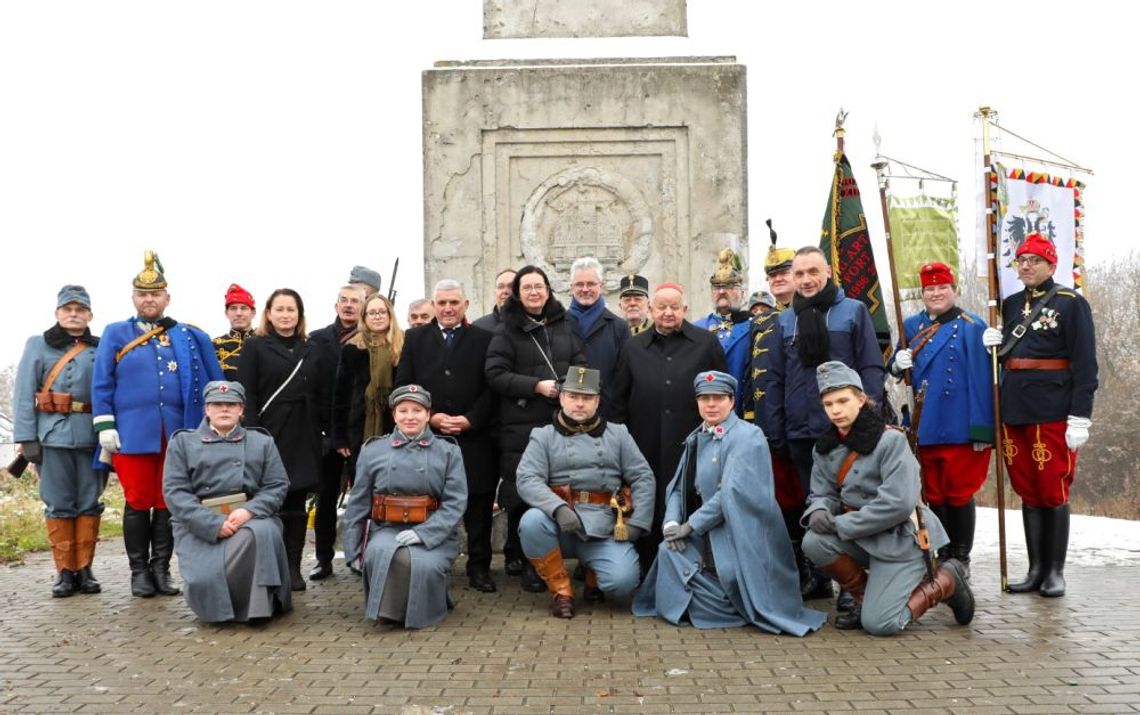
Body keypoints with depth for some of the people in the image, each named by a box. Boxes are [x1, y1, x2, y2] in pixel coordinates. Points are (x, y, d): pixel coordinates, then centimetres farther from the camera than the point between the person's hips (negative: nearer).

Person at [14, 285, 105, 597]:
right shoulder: (38, 345, 8)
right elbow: (24, 394, 3)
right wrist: (26, 438, -6)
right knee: (59, 504, 2)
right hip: (53, 436, -1)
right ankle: (64, 571, 10)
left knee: (89, 503, 4)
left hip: (93, 436, 1)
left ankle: (84, 569, 13)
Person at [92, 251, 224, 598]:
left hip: (176, 433, 1)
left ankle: (161, 569, 15)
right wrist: (105, 426, -5)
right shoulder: (115, 334, 7)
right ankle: (139, 572, 14)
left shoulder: (188, 337, 10)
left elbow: (213, 383, 11)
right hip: (133, 433, -1)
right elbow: (101, 384, 3)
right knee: (138, 502, 3)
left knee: (169, 503, 5)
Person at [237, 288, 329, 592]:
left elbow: (322, 396, 11)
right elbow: (246, 394, -4)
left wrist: (327, 433, 4)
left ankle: (293, 568, 13)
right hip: (269, 434, -3)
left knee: (296, 504, 6)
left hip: (303, 437, 3)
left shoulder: (311, 350, 13)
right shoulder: (255, 347, 3)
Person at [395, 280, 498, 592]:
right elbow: (403, 385, 5)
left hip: (474, 436, -1)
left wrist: (469, 419, -10)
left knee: (478, 505, 2)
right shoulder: (415, 338, 11)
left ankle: (479, 567, 11)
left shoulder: (484, 339, 7)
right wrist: (431, 417, -7)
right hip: (428, 435, 1)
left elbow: (491, 387, 2)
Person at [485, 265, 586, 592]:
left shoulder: (564, 325, 15)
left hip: (562, 422, 3)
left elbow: (581, 364, 15)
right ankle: (521, 559, 6)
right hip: (520, 427, -3)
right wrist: (537, 386, -14)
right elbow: (495, 374, -5)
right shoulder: (507, 330, 4)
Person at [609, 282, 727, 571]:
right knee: (649, 510, 6)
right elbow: (619, 400, 11)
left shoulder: (707, 343, 6)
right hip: (647, 448, 2)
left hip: (693, 448, -2)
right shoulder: (634, 347, 12)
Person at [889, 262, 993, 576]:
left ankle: (961, 558, 15)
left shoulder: (971, 326, -4)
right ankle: (942, 555, 22)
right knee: (933, 494, 11)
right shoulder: (911, 326, 12)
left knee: (959, 493, 3)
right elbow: (895, 367, 20)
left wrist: (981, 429, -14)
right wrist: (898, 363, -5)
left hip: (960, 427, -5)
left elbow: (982, 379, -9)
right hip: (924, 426, 5)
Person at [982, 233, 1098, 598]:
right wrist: (994, 344, -1)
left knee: (1053, 492, 1)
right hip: (1015, 412, 6)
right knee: (1028, 492, 10)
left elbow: (1084, 363, -9)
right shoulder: (1010, 304, 15)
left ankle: (1055, 571, 11)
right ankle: (1035, 569, 17)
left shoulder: (1071, 303, -3)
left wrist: (1080, 418, -15)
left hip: (1052, 412, -6)